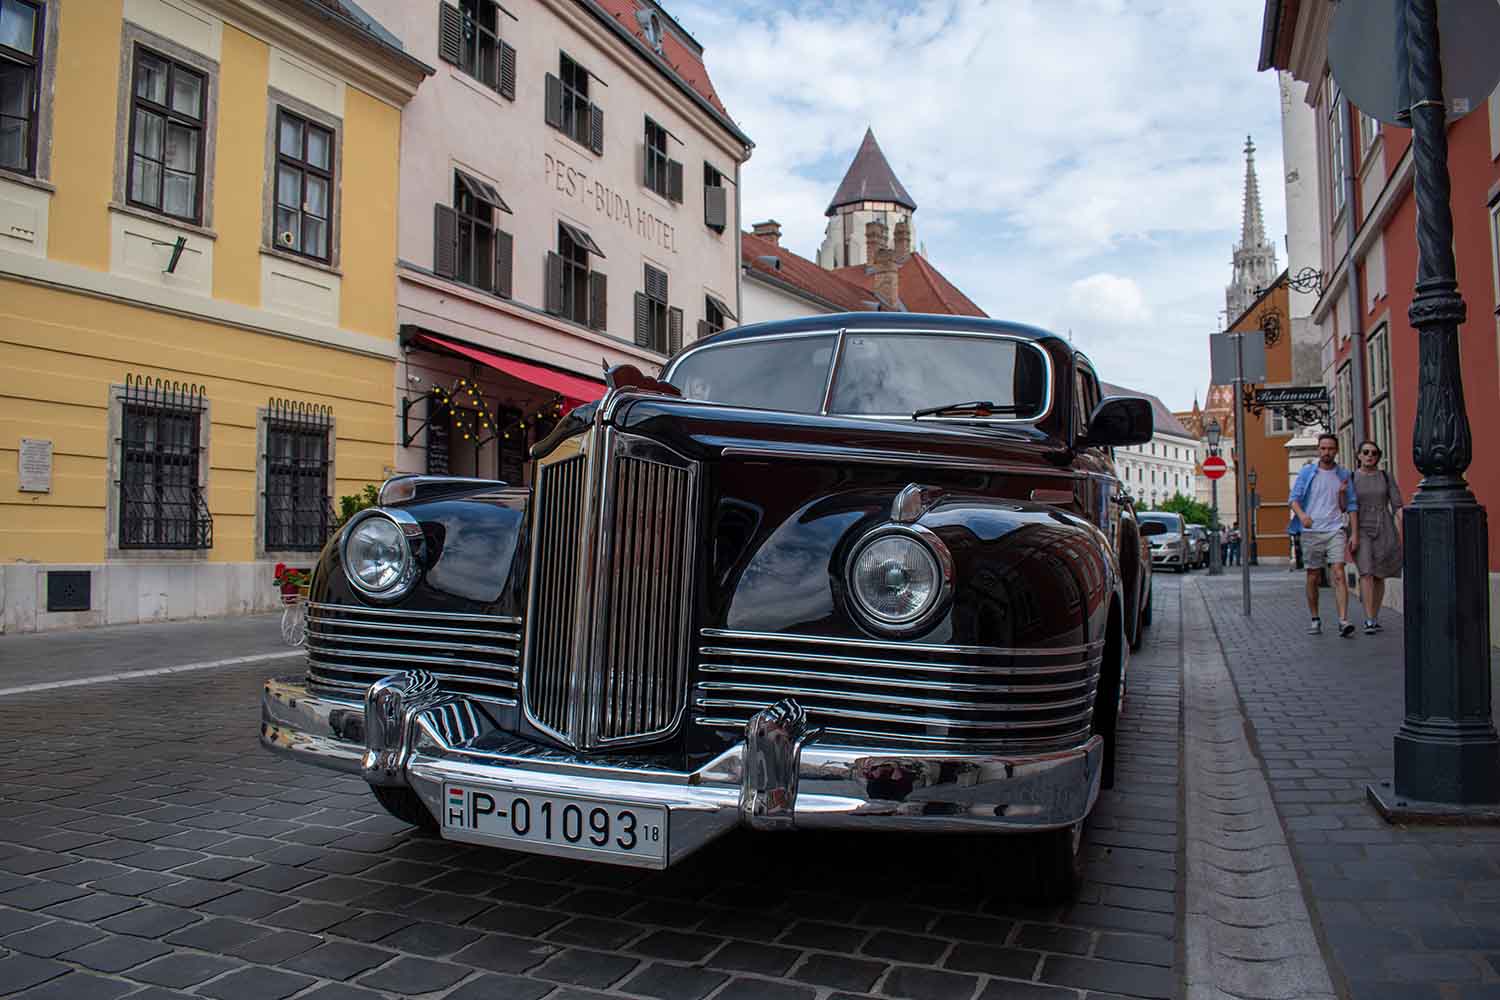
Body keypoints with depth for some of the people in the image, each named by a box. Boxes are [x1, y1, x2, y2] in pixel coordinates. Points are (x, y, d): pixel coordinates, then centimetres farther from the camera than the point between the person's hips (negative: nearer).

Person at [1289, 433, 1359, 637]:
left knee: (1339, 574, -13)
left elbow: (1351, 506, 10)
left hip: (1335, 531, 0)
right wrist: (1301, 514, -19)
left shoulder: (1344, 475, 8)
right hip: (1311, 532, 0)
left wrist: (1354, 534, -1)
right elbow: (1294, 498, -1)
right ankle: (1315, 620, 17)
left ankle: (1343, 621, -18)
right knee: (1313, 578, 6)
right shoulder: (1307, 472, 5)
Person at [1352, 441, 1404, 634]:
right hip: (1362, 531, -2)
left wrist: (1404, 532, -7)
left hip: (1384, 531, 2)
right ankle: (1369, 621, -16)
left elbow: (1397, 506, 1)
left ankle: (1374, 618, 21)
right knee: (1366, 573, -16)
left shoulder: (1386, 477, 4)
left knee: (1379, 576, 8)